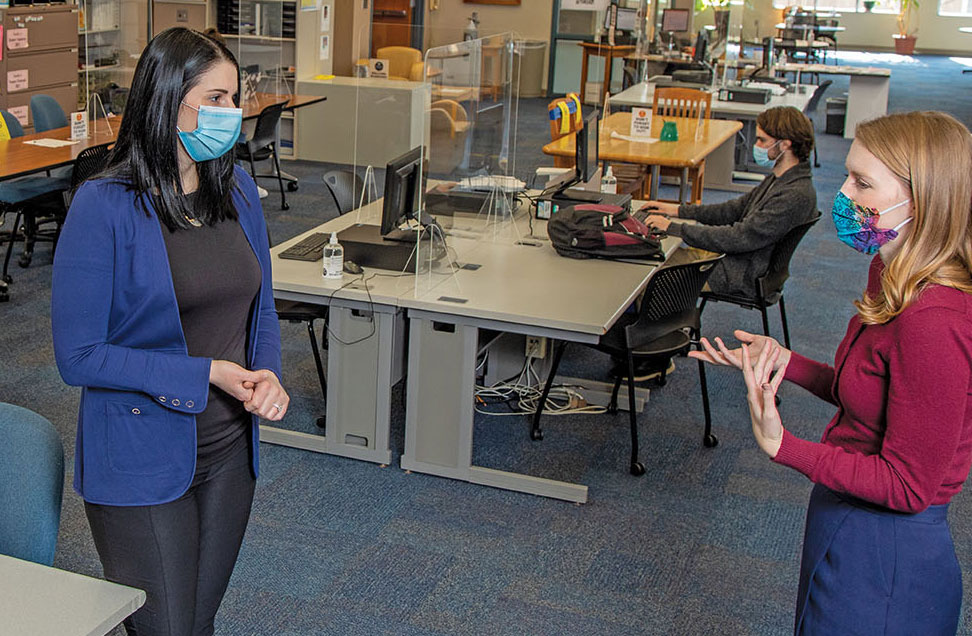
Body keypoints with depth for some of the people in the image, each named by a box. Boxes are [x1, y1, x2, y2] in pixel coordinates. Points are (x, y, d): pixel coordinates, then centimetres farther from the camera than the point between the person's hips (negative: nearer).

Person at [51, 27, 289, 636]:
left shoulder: (237, 188, 3)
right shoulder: (104, 206, -16)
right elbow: (78, 356, -15)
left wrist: (268, 375, -8)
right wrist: (205, 375, -20)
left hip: (229, 450, 6)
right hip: (143, 462, -6)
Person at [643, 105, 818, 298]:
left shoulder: (796, 195, -26)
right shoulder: (779, 180, 6)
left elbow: (740, 238, -27)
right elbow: (736, 209, 15)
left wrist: (674, 228, -24)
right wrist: (679, 210, 7)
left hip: (744, 277, -10)